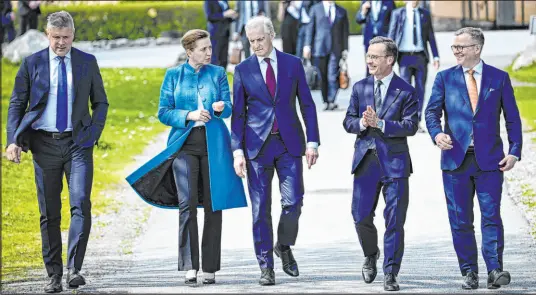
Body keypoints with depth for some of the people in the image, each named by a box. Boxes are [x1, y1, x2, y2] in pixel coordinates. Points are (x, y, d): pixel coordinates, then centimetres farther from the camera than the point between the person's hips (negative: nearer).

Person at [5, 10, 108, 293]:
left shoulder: (87, 62, 6)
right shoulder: (32, 63, 3)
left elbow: (100, 102, 13)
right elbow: (16, 104, 6)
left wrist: (93, 133, -1)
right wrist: (13, 140, -6)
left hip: (77, 143, 0)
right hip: (44, 143, 0)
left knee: (81, 204, -16)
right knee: (49, 214, 4)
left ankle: (74, 269, -15)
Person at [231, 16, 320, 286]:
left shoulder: (292, 64, 5)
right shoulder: (243, 70, 4)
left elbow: (307, 105, 7)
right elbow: (238, 113, 5)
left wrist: (312, 142, 0)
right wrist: (237, 150, -3)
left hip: (289, 143, 0)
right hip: (258, 144, 0)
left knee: (293, 201, -8)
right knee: (261, 208, 0)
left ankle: (284, 246, 20)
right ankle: (266, 267, 7)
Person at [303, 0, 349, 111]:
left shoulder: (342, 11, 13)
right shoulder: (315, 9, 10)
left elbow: (345, 31, 12)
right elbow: (310, 28, 7)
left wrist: (345, 49, 4)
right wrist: (307, 45, -2)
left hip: (336, 49, 0)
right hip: (320, 48, 0)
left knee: (332, 76, -11)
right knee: (323, 76, 1)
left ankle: (331, 101, -8)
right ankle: (326, 102, 7)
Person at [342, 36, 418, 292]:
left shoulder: (405, 91, -2)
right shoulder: (360, 88, 9)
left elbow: (410, 125, -10)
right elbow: (348, 121, 8)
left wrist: (381, 123, -19)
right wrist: (362, 123, -14)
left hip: (394, 160, -3)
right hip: (365, 160, 3)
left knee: (394, 219, -2)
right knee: (361, 216, 3)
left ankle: (390, 273, 5)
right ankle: (371, 256, 31)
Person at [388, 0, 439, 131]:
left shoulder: (425, 14, 9)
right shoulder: (398, 13, 3)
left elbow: (431, 36, 10)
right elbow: (391, 35, 2)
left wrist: (436, 56, 4)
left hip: (421, 56, 2)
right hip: (405, 56, -2)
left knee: (420, 90, 2)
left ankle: (417, 122, 9)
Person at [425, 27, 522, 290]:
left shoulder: (499, 78, 5)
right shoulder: (445, 78, 8)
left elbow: (512, 118, 6)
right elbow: (432, 111, 3)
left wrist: (514, 151, -3)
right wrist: (436, 133, -18)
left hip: (489, 160, -2)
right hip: (455, 158, 2)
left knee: (491, 216, -6)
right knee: (460, 220, 4)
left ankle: (495, 269, -4)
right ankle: (469, 273, 11)